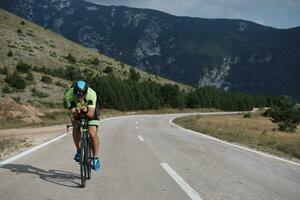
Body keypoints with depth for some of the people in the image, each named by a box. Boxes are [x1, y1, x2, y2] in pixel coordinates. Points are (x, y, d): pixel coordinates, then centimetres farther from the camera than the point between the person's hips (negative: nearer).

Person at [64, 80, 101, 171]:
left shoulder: (92, 94, -37)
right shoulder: (69, 94, -33)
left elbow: (91, 114, -38)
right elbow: (73, 113, -30)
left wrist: (86, 111, -58)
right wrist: (76, 112, -52)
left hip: (91, 111, -2)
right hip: (77, 113, 2)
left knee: (92, 134, -18)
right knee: (75, 127, -26)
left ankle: (95, 158, 0)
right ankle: (78, 151, -7)